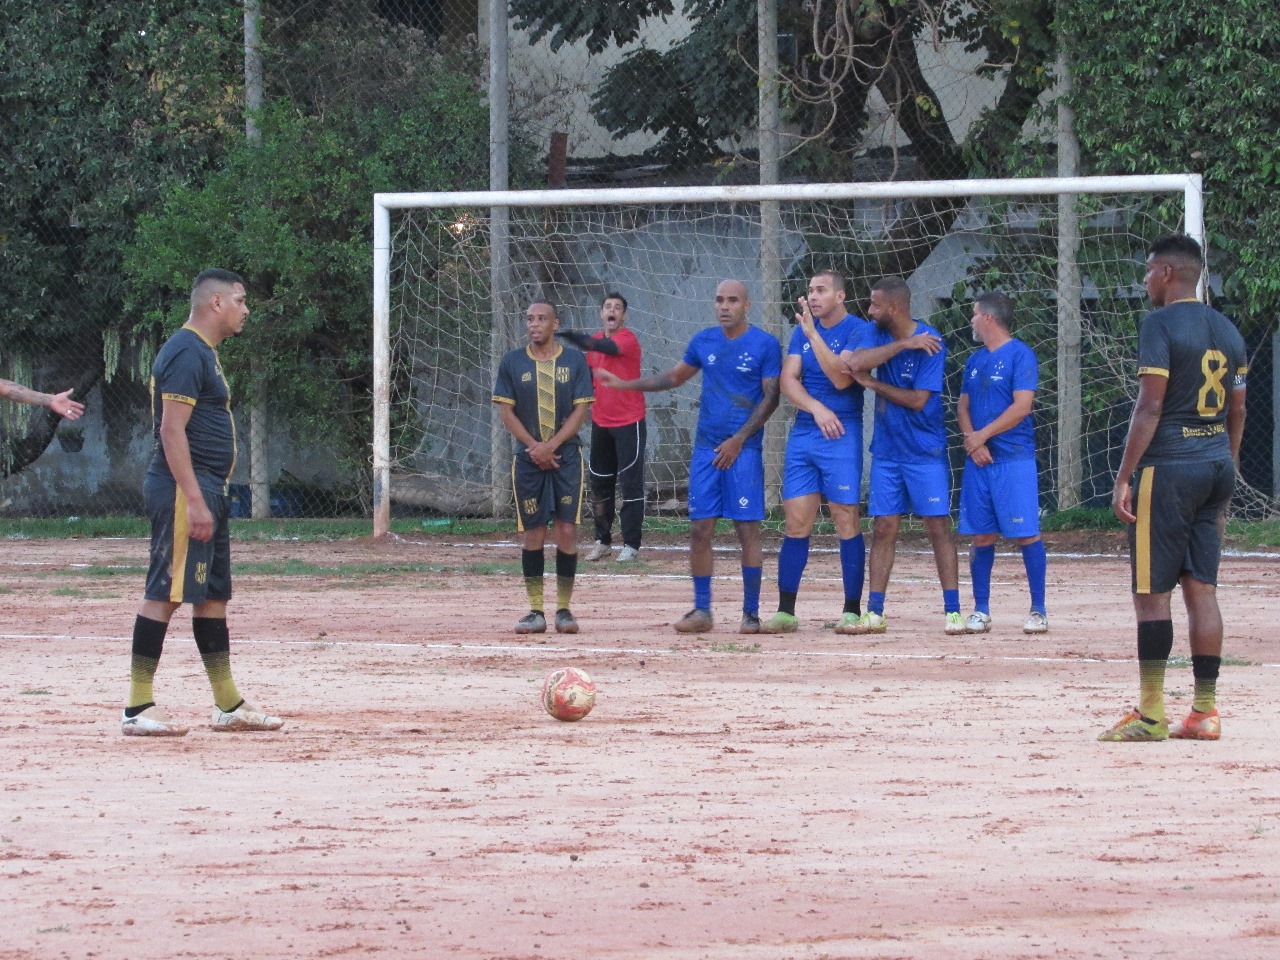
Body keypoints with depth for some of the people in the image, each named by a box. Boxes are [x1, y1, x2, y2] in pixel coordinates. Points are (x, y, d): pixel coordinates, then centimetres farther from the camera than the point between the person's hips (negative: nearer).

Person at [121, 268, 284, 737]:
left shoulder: (203, 353, 19)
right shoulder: (187, 353, -14)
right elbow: (172, 430, -20)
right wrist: (193, 501, -24)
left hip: (207, 491, 11)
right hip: (185, 489, -11)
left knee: (214, 593, 13)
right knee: (165, 592, -10)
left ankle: (228, 706, 18)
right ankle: (137, 709, -11)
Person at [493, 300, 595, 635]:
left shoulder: (574, 361, 3)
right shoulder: (512, 362, 5)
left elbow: (581, 411, -2)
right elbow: (507, 412, 2)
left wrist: (550, 446, -13)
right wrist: (535, 447, -10)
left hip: (566, 455, -1)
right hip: (528, 459, 1)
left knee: (567, 532, -5)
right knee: (533, 533, 0)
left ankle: (564, 609, 2)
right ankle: (535, 611, 4)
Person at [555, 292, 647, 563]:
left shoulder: (628, 339, -14)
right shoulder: (595, 340, 8)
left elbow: (602, 347, -33)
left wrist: (568, 335, -42)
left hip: (628, 422, -7)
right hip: (601, 423, 7)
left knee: (630, 483, -5)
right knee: (599, 484, 10)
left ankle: (631, 545, -3)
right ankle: (602, 541, 19)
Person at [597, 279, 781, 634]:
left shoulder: (765, 345, -3)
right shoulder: (703, 341, 11)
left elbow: (771, 398, -5)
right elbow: (675, 377, 26)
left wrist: (739, 439, -12)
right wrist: (625, 384, 21)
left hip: (743, 449, -4)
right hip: (706, 446, 4)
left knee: (747, 528, -7)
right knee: (700, 528, 1)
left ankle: (751, 613, -1)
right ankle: (701, 611, 8)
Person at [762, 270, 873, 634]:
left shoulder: (858, 330, -5)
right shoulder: (802, 331, 12)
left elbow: (841, 378, -18)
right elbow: (788, 380, 5)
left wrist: (813, 333, -20)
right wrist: (816, 408, -12)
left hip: (842, 436, -5)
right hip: (803, 435, 5)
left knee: (846, 520, -6)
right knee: (797, 522, 2)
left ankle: (852, 611, -1)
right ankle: (785, 611, 4)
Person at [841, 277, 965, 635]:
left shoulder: (930, 342, -13)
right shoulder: (877, 335, 5)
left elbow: (918, 400, -18)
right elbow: (856, 363, -15)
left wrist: (872, 383, -10)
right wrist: (903, 345, -20)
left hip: (925, 451, -5)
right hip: (886, 450, 5)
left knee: (938, 527, -4)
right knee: (884, 529, 4)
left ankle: (952, 611, -2)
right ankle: (874, 613, 6)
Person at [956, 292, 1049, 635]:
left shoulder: (1020, 355, -6)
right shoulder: (976, 361, 17)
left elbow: (1021, 407, -13)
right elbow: (963, 406, 15)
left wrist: (982, 435, -13)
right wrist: (970, 439, -5)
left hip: (1014, 460, -7)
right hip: (978, 461, 7)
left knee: (1026, 534, -6)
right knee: (981, 535, 7)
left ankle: (1038, 609, -2)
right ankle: (981, 610, 12)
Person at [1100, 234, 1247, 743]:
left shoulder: (1160, 324, -10)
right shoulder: (1228, 330, 13)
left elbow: (1151, 405, -15)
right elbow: (1237, 410, 16)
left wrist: (1123, 477, -14)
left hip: (1168, 466, -7)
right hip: (1216, 465, 7)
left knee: (1152, 591, -4)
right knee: (1202, 589, 9)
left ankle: (1150, 715, -5)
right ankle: (1204, 713, 7)